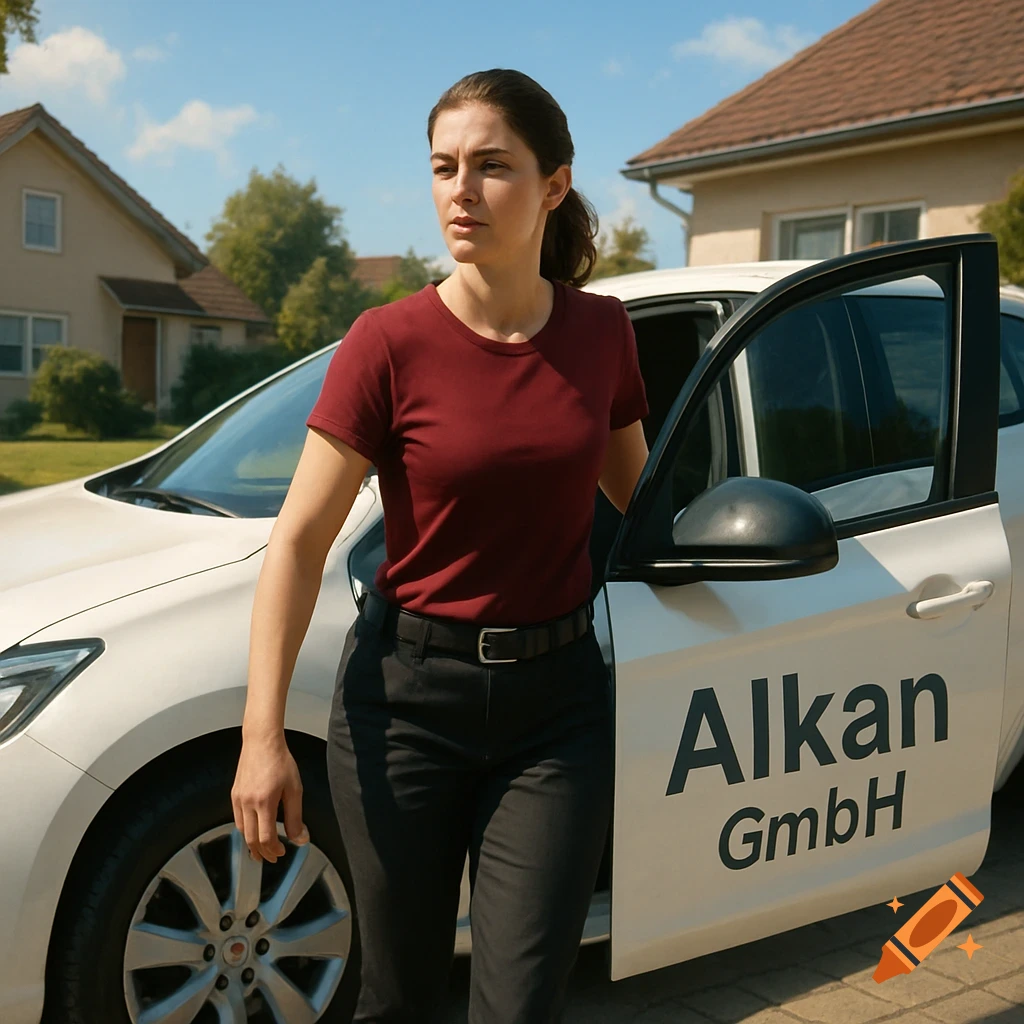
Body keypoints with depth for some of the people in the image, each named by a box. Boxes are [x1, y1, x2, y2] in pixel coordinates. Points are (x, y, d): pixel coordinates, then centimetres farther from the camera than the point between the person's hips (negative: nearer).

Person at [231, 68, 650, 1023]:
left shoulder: (600, 330, 0)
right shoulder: (390, 344, -10)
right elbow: (299, 542, -10)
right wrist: (262, 735, -15)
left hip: (557, 700, 2)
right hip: (407, 697, -2)